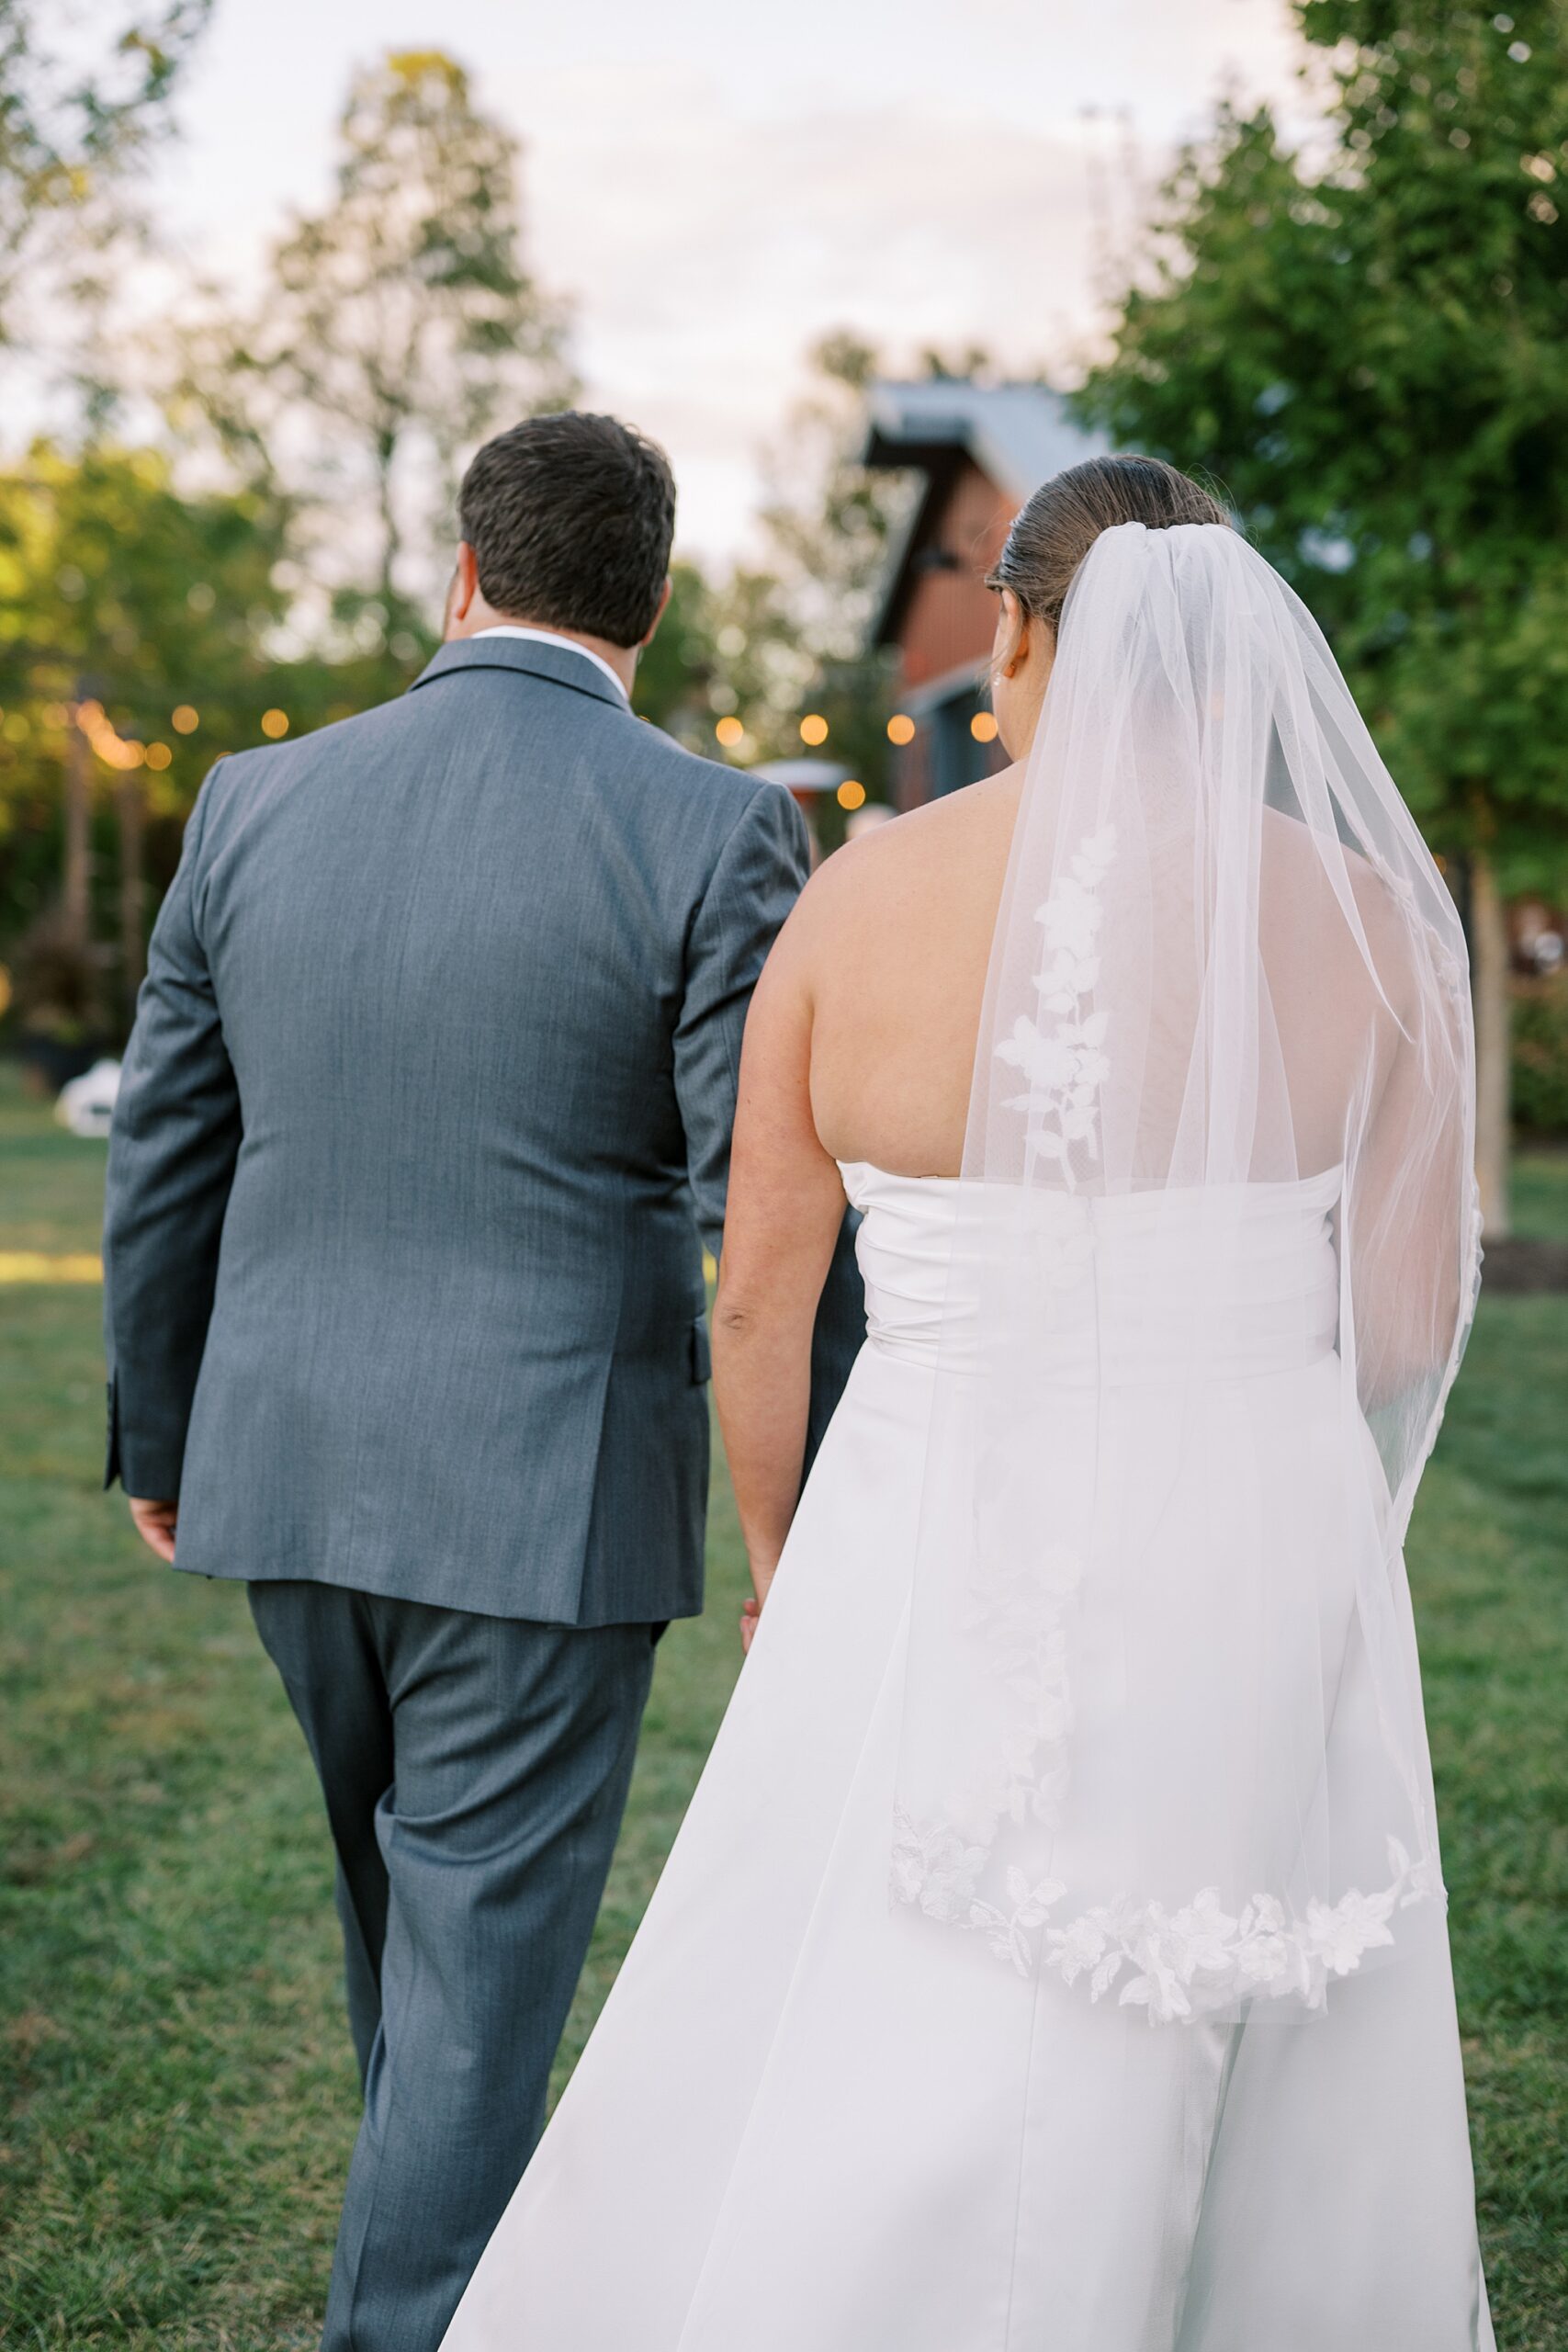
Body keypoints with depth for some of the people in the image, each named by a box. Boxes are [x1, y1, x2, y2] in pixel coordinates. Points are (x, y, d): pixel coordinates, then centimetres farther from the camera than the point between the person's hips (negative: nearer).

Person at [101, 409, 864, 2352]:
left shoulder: (257, 802, 0)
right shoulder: (711, 837, -12)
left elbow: (163, 1154, 6)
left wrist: (155, 1438, 19)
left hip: (290, 1468, 6)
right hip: (548, 1499, -5)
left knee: (413, 1910, 26)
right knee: (483, 1956, 6)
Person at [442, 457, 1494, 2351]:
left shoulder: (862, 896, -5)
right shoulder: (1357, 912, -4)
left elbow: (757, 1299, 1)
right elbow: (1413, 1311, 2)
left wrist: (777, 1558, 18)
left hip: (947, 1567, 0)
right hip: (1261, 1572, 1)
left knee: (844, 2105, 12)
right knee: (1278, 2106, 18)